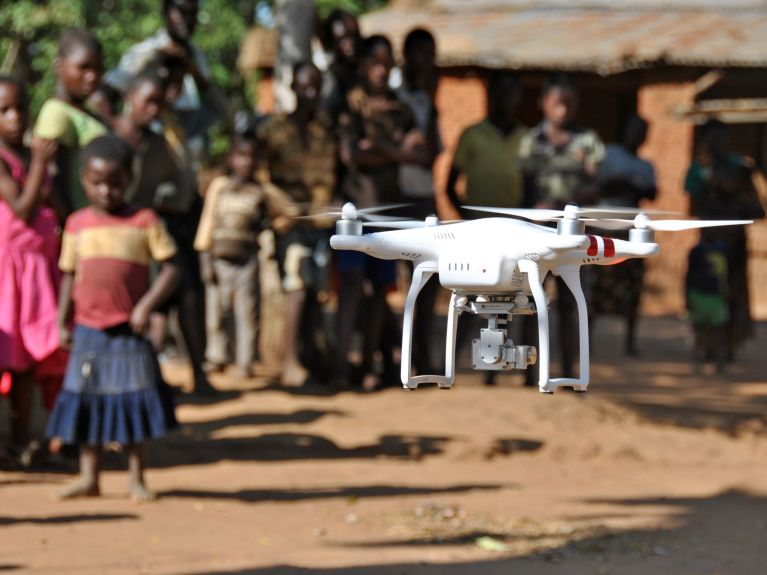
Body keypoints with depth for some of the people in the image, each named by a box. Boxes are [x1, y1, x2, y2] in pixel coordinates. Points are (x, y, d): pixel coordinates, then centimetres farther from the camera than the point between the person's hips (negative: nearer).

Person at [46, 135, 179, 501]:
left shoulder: (144, 221, -3)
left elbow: (170, 269, -5)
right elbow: (69, 275, 13)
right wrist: (62, 322, 9)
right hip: (89, 330, 3)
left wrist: (147, 305, -17)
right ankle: (88, 477, 14)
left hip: (129, 330, -3)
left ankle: (136, 478, 11)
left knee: (134, 403, 1)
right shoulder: (77, 224, 7)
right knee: (86, 401, 6)